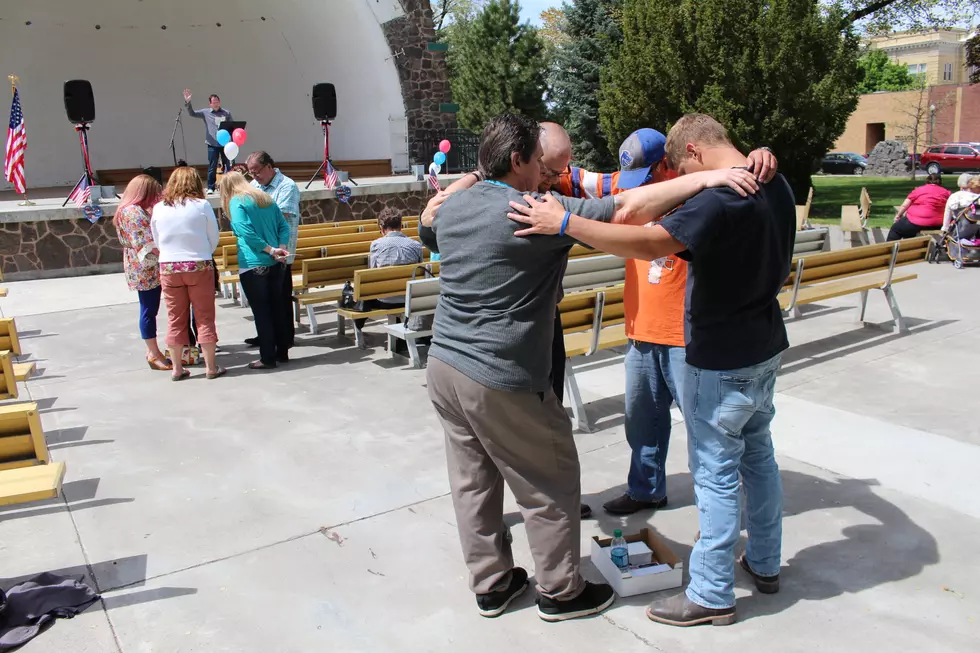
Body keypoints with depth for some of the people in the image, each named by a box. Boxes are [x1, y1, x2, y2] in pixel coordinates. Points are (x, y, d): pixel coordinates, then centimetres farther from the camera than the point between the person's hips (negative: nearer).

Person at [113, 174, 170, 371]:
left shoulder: (136, 210, 16)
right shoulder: (134, 212, -16)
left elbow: (150, 235, 16)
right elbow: (147, 245, -21)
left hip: (147, 270, 10)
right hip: (146, 271, -10)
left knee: (149, 309, 14)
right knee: (149, 310, -4)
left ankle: (152, 350, 23)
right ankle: (154, 355, 2)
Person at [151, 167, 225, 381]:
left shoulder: (158, 208, 1)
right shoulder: (202, 205, -6)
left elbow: (157, 241, 10)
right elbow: (214, 238, 1)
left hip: (168, 268, 3)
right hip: (199, 266, -2)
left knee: (175, 319, 10)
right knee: (204, 317, 6)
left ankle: (177, 368, 15)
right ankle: (211, 367, 10)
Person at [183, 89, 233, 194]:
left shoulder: (227, 113, 7)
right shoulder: (205, 112, 7)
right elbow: (192, 113, 2)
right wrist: (187, 102, -12)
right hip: (212, 144, 0)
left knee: (228, 165, 4)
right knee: (212, 166, 3)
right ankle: (210, 188, 10)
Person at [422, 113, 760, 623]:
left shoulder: (451, 207, 7)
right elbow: (629, 208, -23)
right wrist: (707, 177, -22)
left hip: (443, 366, 8)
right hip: (500, 381, -8)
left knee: (472, 481, 17)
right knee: (549, 484, 10)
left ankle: (490, 585, 31)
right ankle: (560, 591, 26)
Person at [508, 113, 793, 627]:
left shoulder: (719, 198, -25)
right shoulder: (777, 186, 5)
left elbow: (649, 243, -34)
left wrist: (564, 223, -33)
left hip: (721, 361, -9)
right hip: (765, 345, 10)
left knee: (716, 473, 1)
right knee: (757, 453, 21)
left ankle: (712, 595, 15)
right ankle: (765, 563, 38)